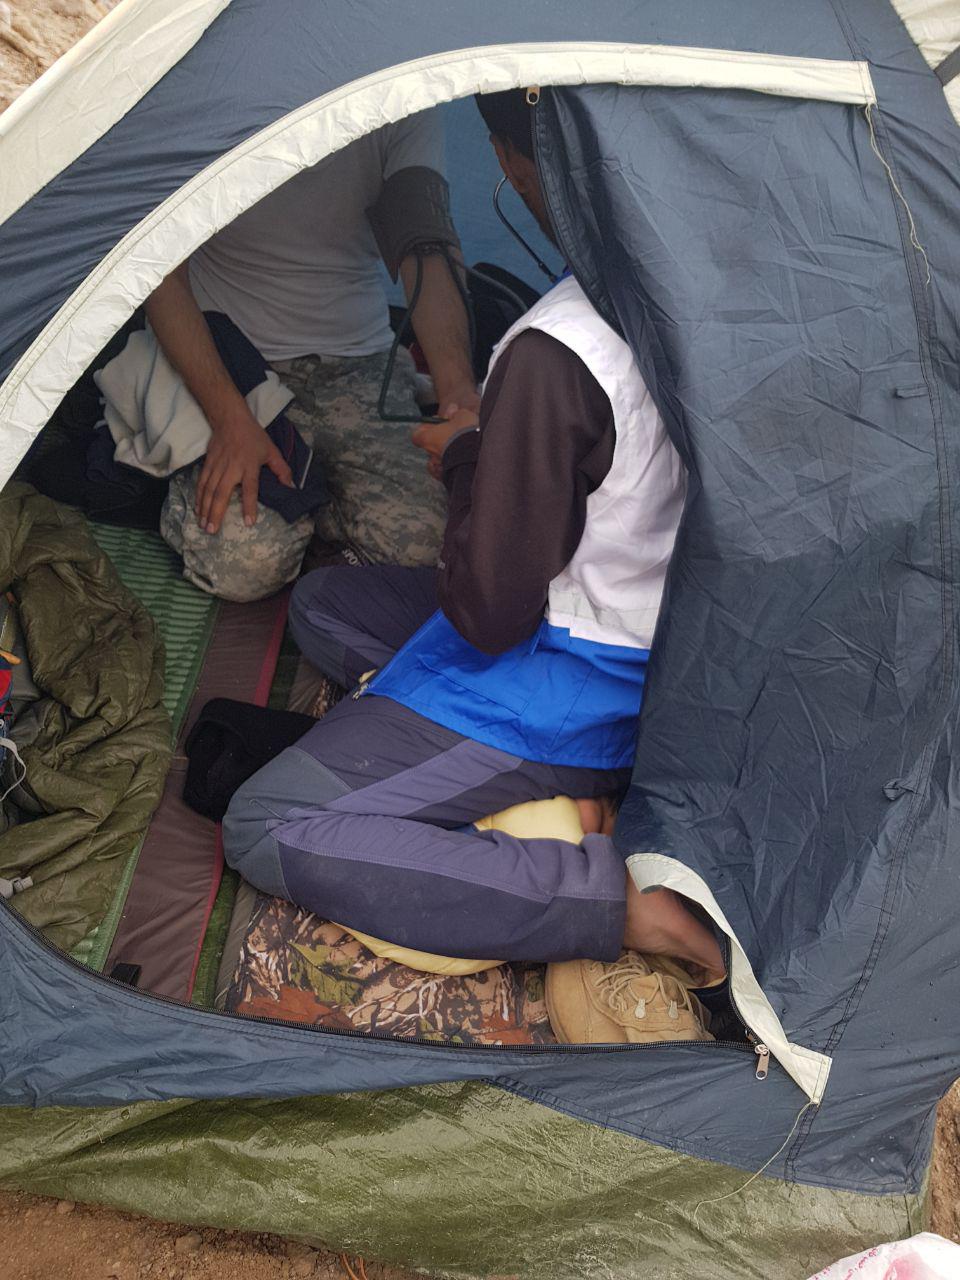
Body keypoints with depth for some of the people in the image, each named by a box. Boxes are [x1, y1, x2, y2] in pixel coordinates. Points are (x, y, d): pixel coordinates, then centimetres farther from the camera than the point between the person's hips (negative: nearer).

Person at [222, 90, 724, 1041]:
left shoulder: (554, 352, -29)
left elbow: (487, 612, -22)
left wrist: (466, 456, -6)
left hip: (566, 679, -9)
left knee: (266, 832, -6)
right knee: (322, 604, 20)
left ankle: (622, 902, -13)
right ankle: (572, 788, 5)